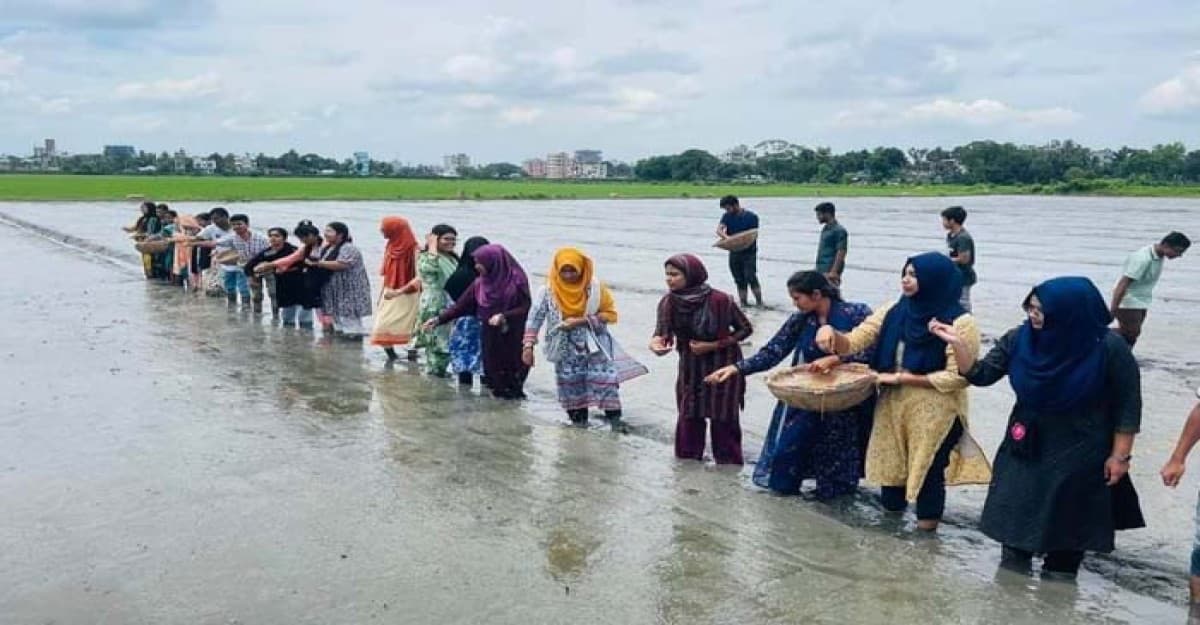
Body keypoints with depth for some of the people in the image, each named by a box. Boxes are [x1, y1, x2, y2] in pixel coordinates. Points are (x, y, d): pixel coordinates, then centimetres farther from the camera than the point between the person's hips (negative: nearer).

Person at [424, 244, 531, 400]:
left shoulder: (516, 280, -10)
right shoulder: (480, 283, 5)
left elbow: (526, 308, -11)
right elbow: (461, 305, 6)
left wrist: (504, 316, -24)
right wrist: (439, 319, -1)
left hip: (513, 339, -4)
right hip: (490, 338, 4)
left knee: (512, 365, 0)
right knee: (493, 368, 3)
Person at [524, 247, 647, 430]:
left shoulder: (596, 287, -13)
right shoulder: (548, 291, -11)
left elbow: (610, 314, -9)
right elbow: (535, 318, -8)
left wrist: (582, 321, -20)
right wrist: (528, 345, -15)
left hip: (594, 345, -1)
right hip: (566, 348, 1)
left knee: (604, 379, -7)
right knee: (570, 383, 6)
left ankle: (614, 417, 0)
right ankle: (578, 419, 19)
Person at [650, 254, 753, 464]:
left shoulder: (719, 300, -24)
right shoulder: (669, 302, -11)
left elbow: (745, 328, -12)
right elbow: (662, 331, -10)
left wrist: (713, 346, -20)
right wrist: (657, 342, -35)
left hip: (723, 366, -4)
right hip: (690, 368, 4)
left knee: (723, 419, 2)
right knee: (688, 417, 9)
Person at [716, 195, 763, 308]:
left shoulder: (751, 217, -5)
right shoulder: (727, 217, 6)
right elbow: (719, 230, -8)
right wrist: (726, 237, -29)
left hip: (749, 252, -4)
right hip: (734, 253, 4)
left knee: (751, 277, -14)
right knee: (739, 280, 7)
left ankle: (760, 303, -8)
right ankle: (743, 303, 14)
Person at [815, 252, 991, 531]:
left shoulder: (959, 323, -14)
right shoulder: (892, 312, 2)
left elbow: (958, 377, -17)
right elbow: (852, 342, 0)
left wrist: (901, 377, -17)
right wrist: (831, 332, -22)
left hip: (934, 416, -5)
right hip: (892, 408, 5)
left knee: (928, 473, 6)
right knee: (890, 467, 14)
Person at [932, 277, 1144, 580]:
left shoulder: (1109, 348, -18)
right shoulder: (1020, 338, -9)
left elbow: (1127, 406, -9)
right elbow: (981, 375, -4)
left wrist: (1119, 455, -8)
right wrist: (957, 342, -18)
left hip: (1079, 453, -4)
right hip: (1025, 447, 4)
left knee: (1067, 521, 10)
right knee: (1014, 516, 14)